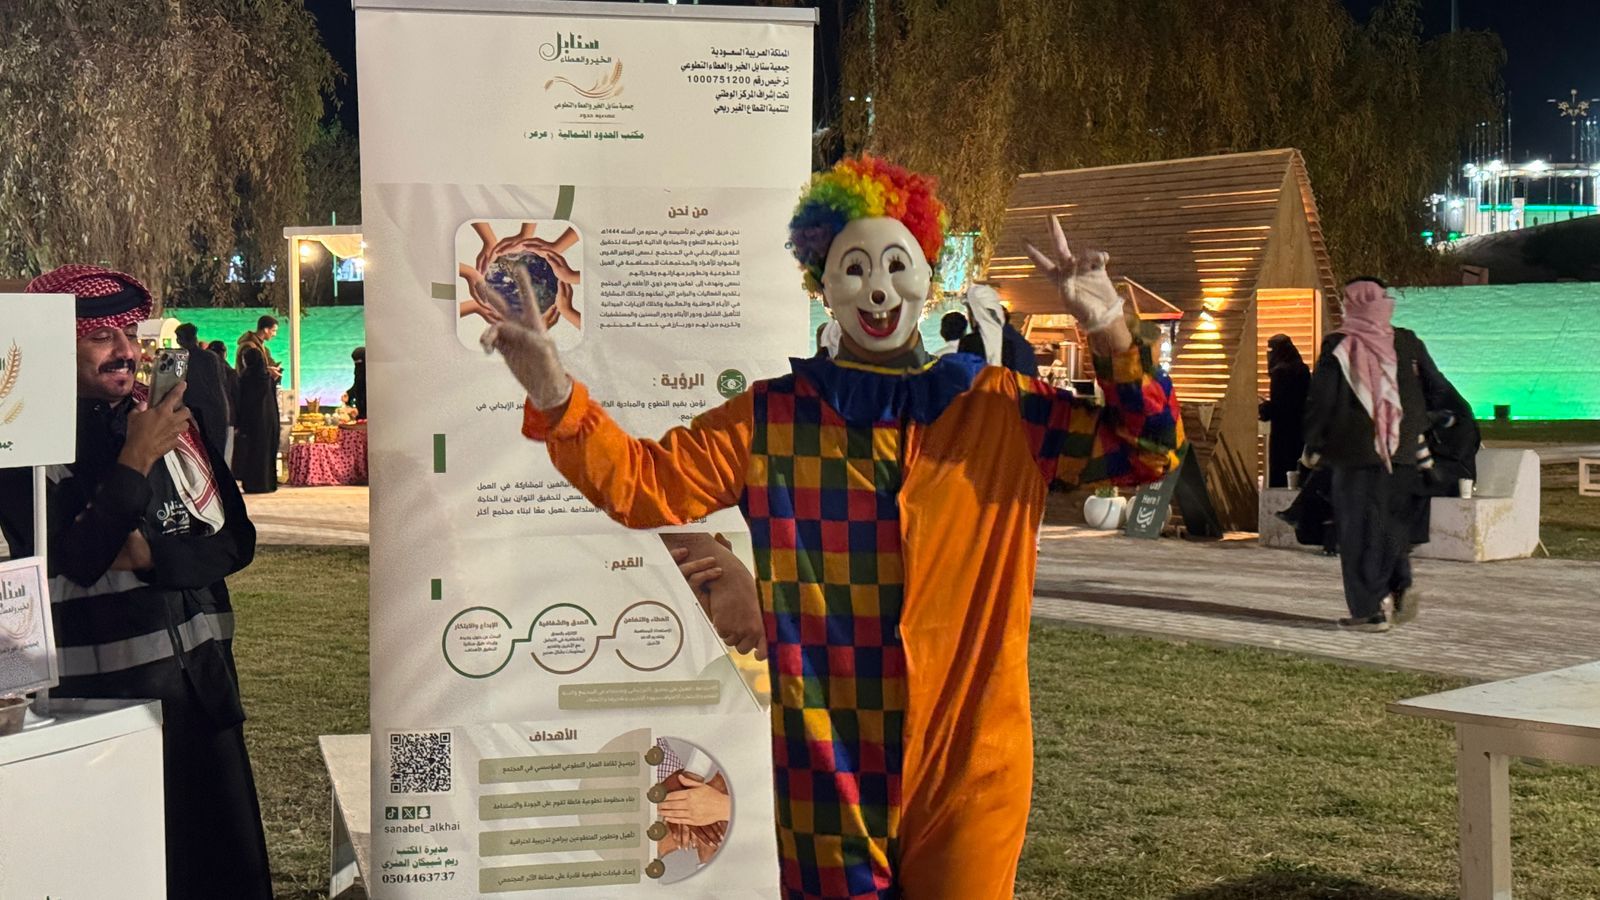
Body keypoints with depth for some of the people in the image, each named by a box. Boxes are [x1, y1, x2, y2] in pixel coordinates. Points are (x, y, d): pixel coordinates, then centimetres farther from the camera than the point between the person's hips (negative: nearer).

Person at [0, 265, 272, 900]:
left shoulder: (171, 420, 6)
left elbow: (235, 539, 3)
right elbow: (76, 561, -19)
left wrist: (149, 555, -14)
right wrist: (137, 459, -19)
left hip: (205, 675, 5)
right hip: (106, 694, -5)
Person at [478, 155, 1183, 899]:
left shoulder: (1002, 410, 3)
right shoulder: (773, 418, 2)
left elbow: (1145, 451, 2)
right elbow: (644, 483, -1)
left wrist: (1111, 333, -15)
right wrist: (555, 395, -17)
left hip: (969, 763, 0)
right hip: (828, 768, 0)